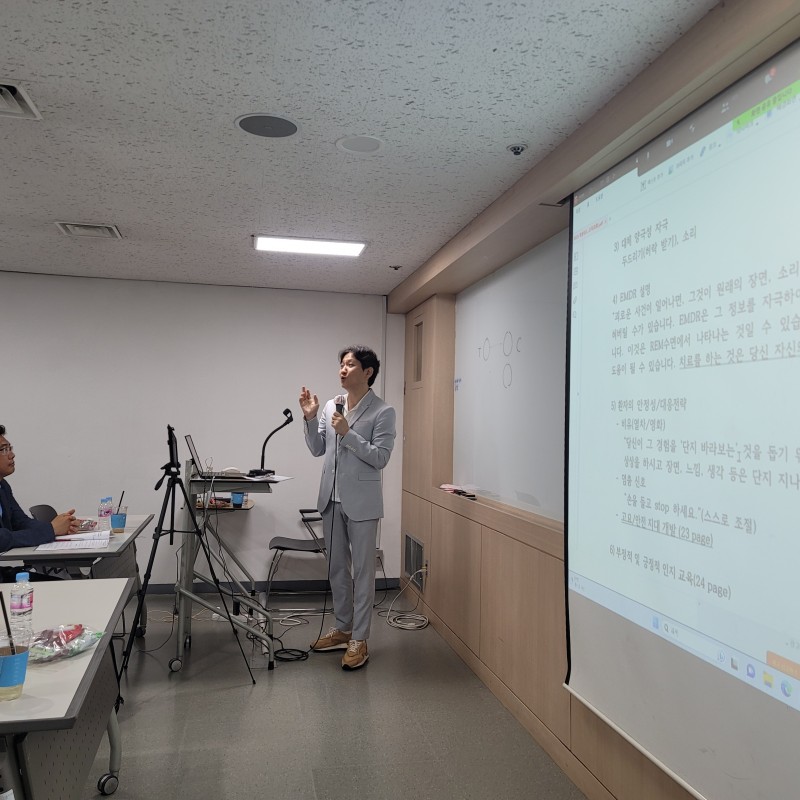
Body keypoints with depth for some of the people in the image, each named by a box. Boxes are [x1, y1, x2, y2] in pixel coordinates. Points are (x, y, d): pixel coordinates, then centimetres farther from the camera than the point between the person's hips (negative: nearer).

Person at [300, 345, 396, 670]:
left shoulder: (383, 411, -9)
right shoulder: (331, 406, 7)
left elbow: (380, 458, -15)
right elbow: (318, 449, 10)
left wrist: (347, 432, -21)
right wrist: (310, 418, -2)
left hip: (361, 501, -6)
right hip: (332, 498, 6)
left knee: (362, 571, 4)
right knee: (336, 568, 16)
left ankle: (359, 640, 15)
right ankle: (342, 628, 32)